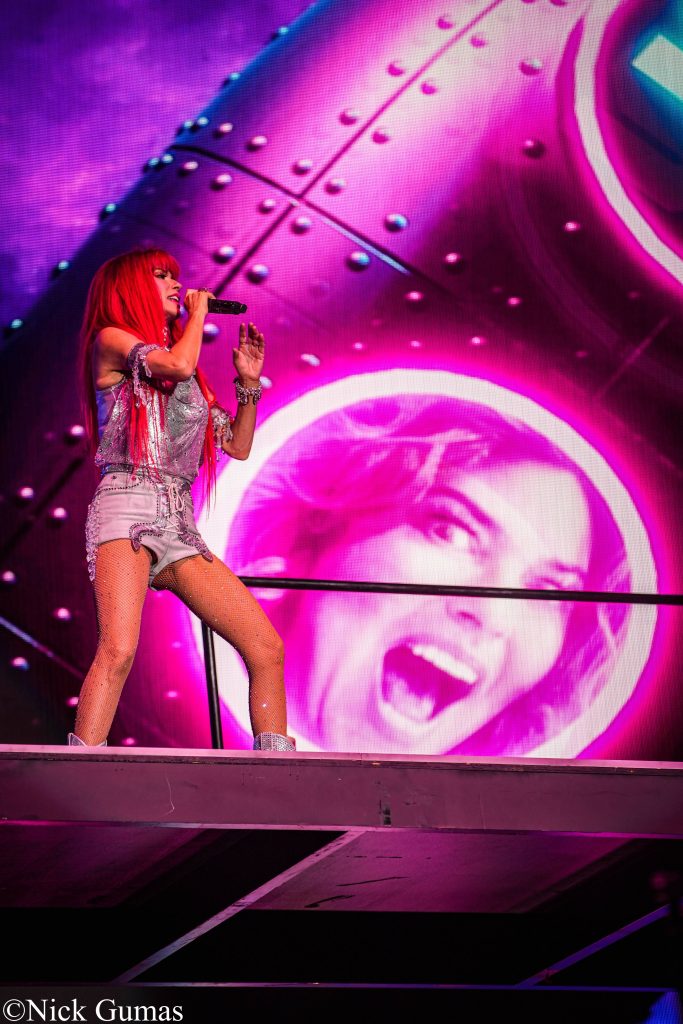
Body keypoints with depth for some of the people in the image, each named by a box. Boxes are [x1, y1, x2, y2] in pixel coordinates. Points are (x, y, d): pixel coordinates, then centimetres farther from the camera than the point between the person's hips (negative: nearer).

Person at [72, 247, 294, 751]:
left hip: (180, 524, 7)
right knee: (119, 650, -27)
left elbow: (239, 446, 26)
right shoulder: (111, 340, 7)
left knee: (267, 646, -2)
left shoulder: (191, 379, 25)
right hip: (127, 507, -7)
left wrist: (249, 382, 14)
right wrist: (199, 312, 5)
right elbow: (176, 364, -13)